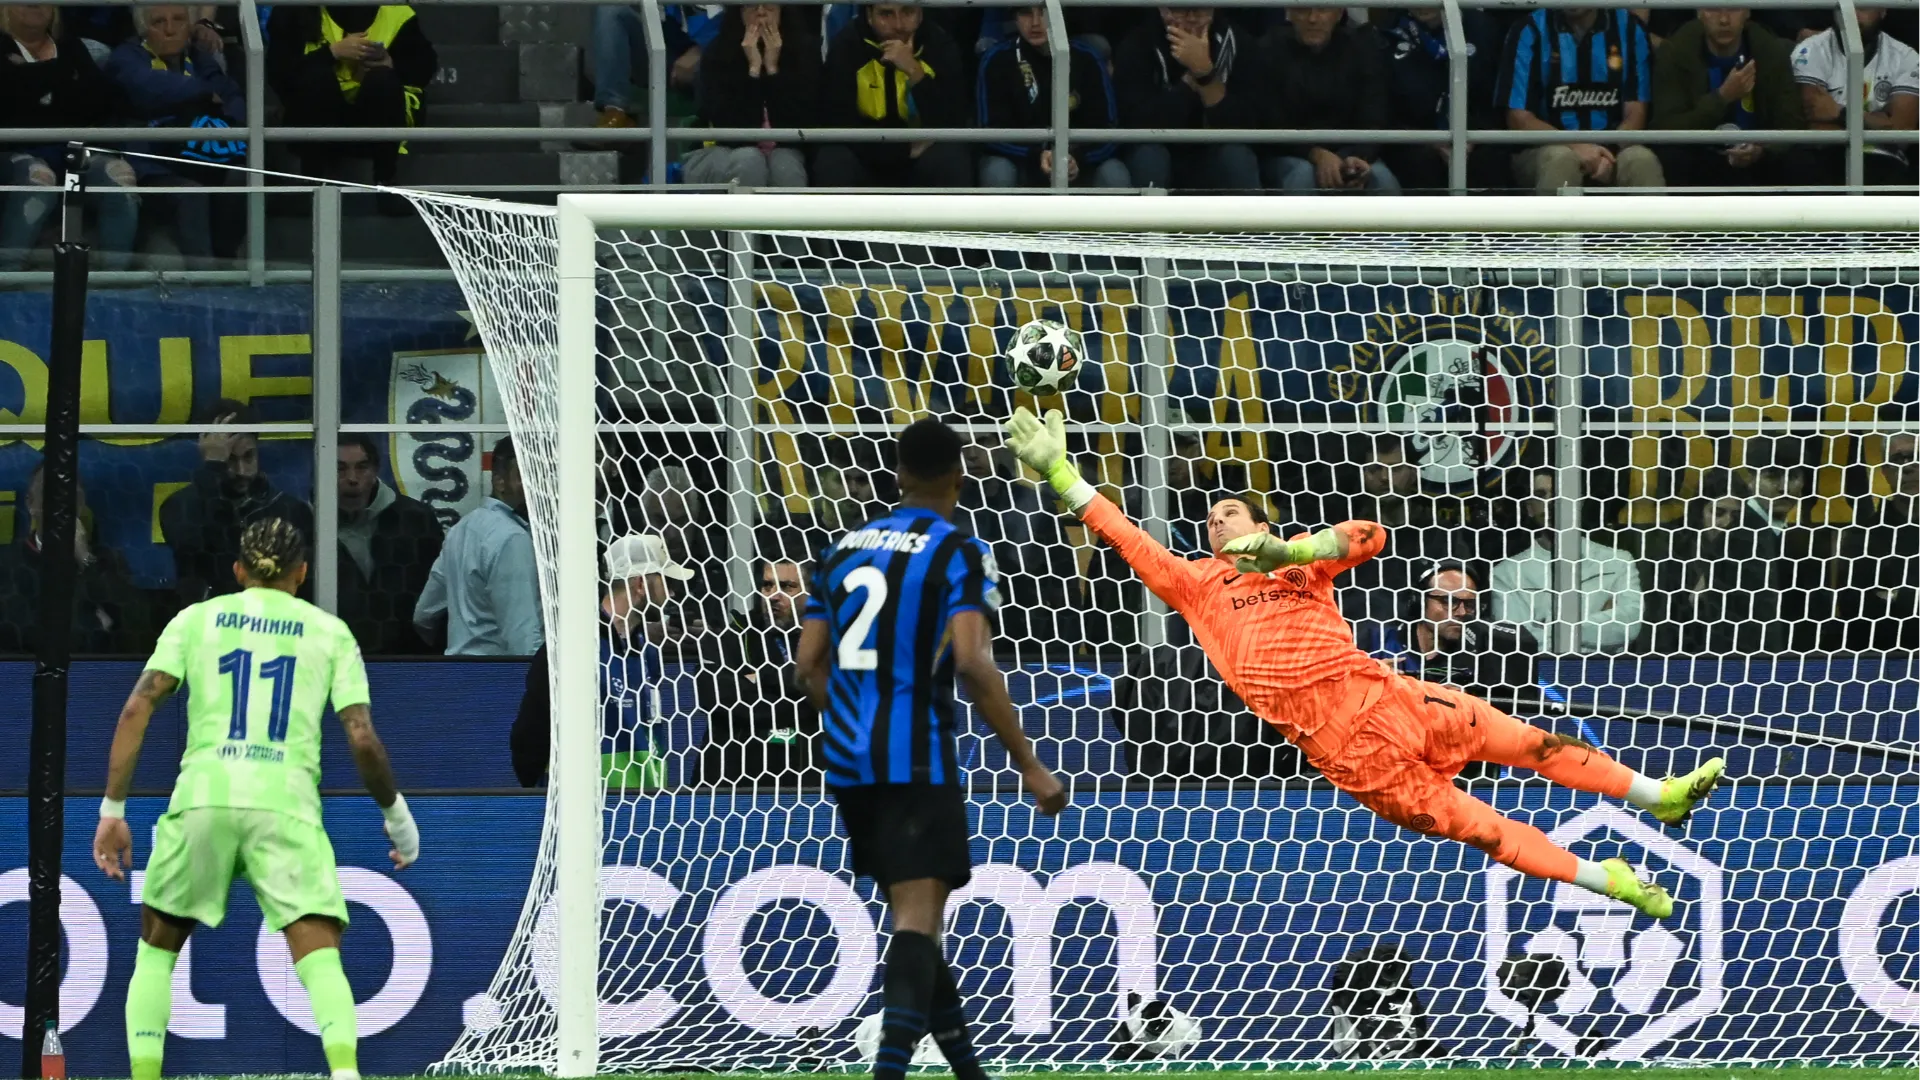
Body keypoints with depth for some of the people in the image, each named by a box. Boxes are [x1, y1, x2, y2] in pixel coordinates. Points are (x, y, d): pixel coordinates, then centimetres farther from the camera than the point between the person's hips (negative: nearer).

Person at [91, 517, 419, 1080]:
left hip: (203, 799, 1)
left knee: (157, 947, 19)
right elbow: (362, 739, 5)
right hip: (286, 802, -1)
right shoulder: (330, 632, 13)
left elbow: (137, 708, 4)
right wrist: (396, 816, 19)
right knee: (319, 955, -6)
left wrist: (112, 811, 7)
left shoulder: (196, 618, 15)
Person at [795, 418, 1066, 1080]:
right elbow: (972, 664, -17)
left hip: (850, 759, 6)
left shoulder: (843, 549, 12)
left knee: (913, 914, 18)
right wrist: (1029, 767, -13)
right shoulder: (958, 553, -6)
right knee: (917, 919, -10)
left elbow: (809, 665, 12)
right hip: (917, 763, -6)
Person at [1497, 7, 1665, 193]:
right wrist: (1576, 146, -23)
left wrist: (1610, 151, -20)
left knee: (1642, 160, -31)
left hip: (1611, 148, 2)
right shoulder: (1531, 32, -5)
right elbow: (1518, 118, -7)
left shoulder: (1629, 29, 2)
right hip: (1545, 149, -2)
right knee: (1561, 160, -36)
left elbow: (1635, 113, 1)